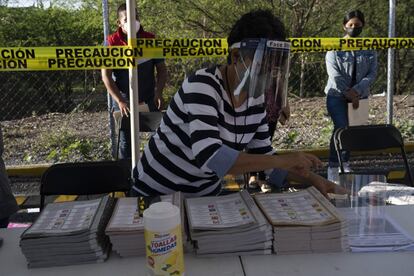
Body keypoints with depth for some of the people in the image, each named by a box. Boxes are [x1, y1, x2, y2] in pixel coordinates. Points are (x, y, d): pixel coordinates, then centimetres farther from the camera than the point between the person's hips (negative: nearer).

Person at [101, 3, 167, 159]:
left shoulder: (151, 40, -3)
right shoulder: (111, 43, -8)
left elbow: (161, 69, 3)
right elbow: (106, 75, -9)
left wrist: (158, 93, -13)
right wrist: (120, 101, -19)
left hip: (149, 97, 1)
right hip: (123, 98, -1)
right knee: (126, 138, 8)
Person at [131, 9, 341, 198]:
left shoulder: (255, 99, -4)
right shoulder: (203, 85, -25)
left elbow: (263, 158, 3)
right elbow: (208, 156, -37)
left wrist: (312, 179, -10)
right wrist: (283, 161, -33)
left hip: (206, 194, 5)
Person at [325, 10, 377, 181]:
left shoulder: (370, 49, 6)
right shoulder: (334, 48, -2)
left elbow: (372, 73, -2)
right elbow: (335, 75, -10)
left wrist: (356, 91, -16)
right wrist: (348, 94, -16)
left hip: (360, 96, 4)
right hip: (337, 96, -3)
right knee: (341, 128, -16)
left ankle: (345, 163, 23)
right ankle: (333, 167, -10)